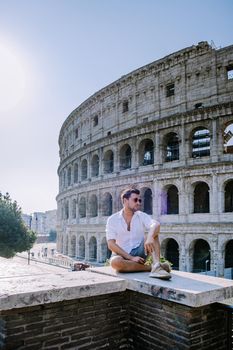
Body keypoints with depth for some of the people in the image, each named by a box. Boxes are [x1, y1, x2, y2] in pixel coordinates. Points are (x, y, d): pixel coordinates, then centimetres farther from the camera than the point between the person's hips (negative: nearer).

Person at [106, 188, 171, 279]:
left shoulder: (142, 216, 0)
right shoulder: (112, 219, -4)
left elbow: (156, 224, -22)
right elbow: (111, 244, -12)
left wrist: (150, 237, -45)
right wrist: (131, 258, -20)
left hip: (139, 252, 2)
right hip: (122, 255, -2)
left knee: (153, 233, -18)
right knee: (115, 262, -36)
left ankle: (156, 266, -36)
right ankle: (152, 267, -24)